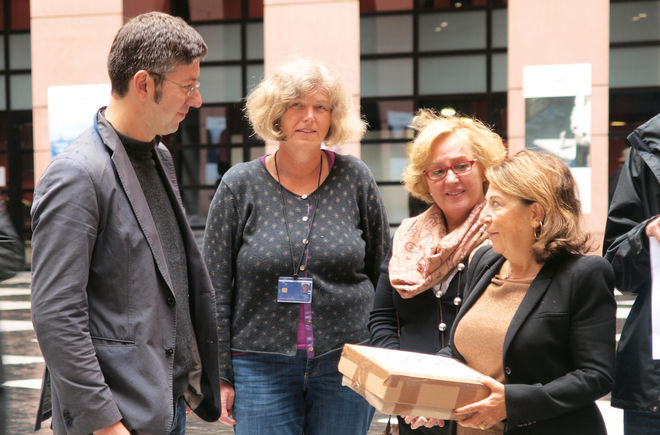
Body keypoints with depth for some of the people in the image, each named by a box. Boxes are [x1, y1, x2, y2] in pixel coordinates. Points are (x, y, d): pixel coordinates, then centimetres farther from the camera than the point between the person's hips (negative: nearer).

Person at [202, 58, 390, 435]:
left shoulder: (355, 179, 3)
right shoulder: (241, 185, 0)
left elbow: (384, 273, 10)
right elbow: (216, 288, 2)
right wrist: (220, 376, -1)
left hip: (345, 362, 1)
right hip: (261, 366, -1)